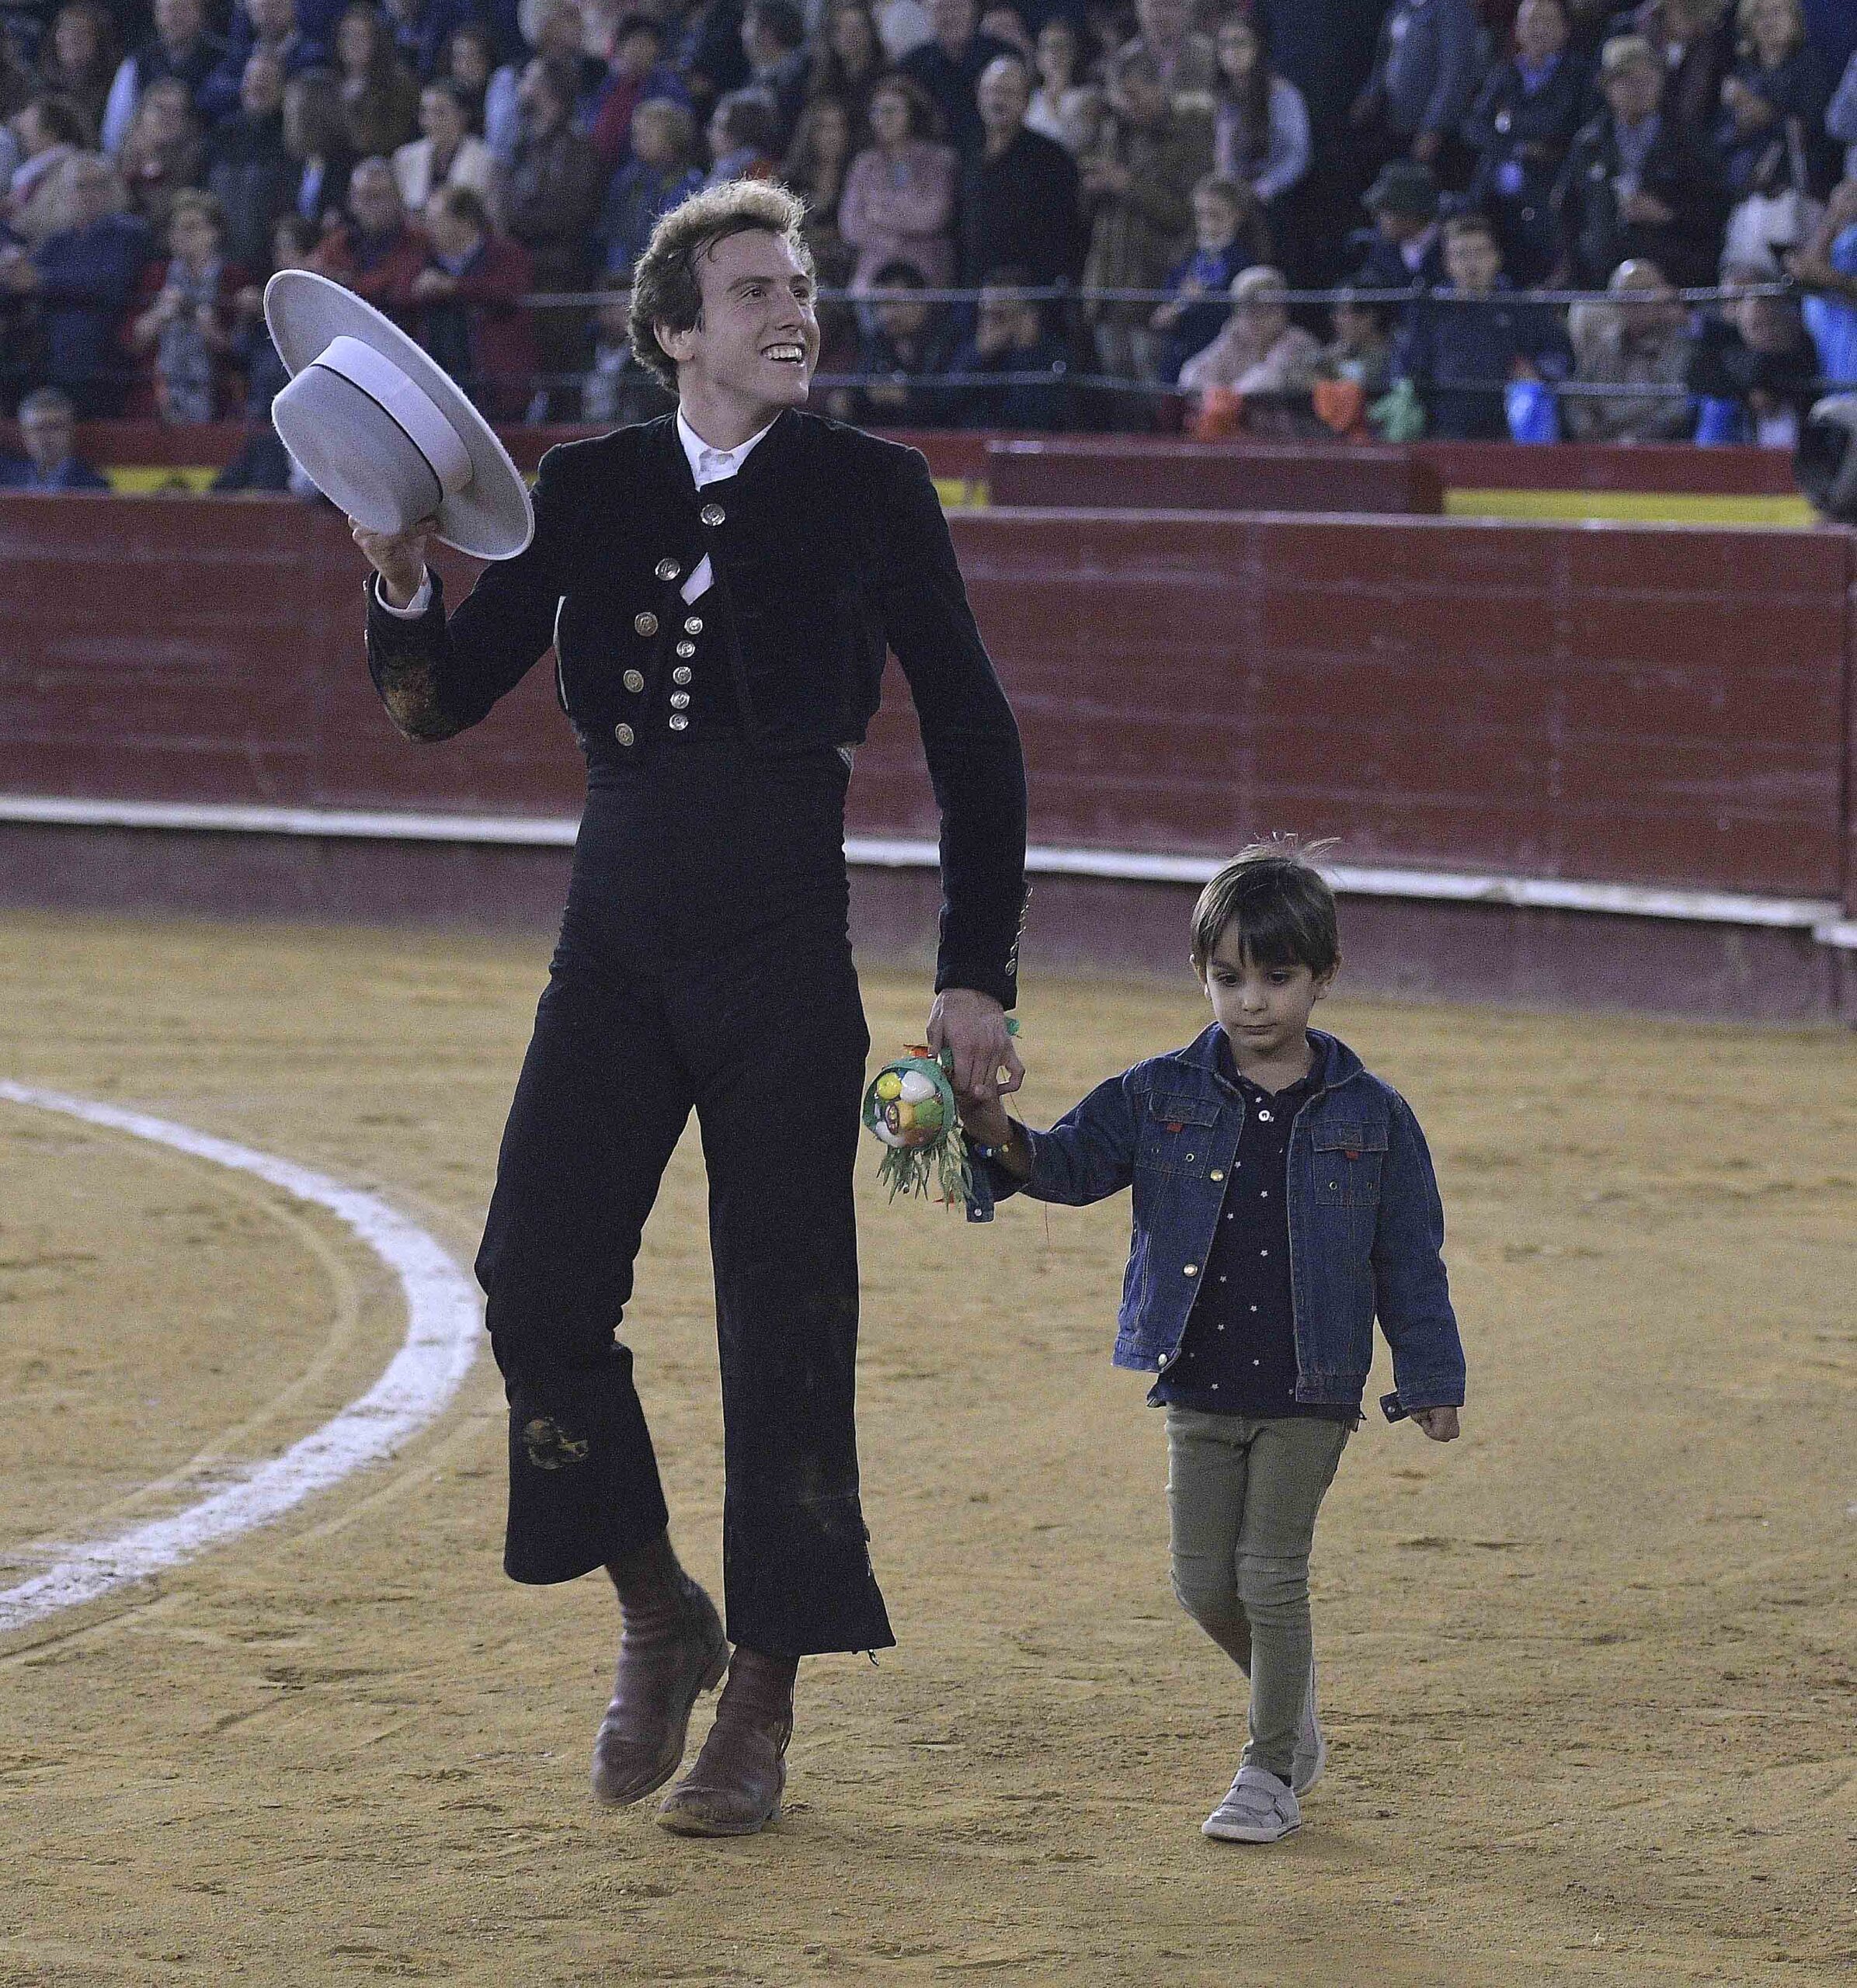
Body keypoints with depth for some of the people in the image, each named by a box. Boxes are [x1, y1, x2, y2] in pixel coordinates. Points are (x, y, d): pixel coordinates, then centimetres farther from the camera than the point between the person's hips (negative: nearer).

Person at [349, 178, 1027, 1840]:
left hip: (785, 966, -3)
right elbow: (444, 704, 11)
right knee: (538, 1286, -7)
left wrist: (976, 975, -1)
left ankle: (762, 1704, 9)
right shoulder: (592, 494, 6)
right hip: (616, 952, 3)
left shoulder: (869, 493, -1)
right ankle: (661, 1615, 15)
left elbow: (974, 740, 3)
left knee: (784, 1327, -2)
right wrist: (402, 584, -10)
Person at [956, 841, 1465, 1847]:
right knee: (1204, 1583, 6)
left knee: (1270, 1573, -4)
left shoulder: (1368, 1116, -1)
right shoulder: (1161, 1097, 2)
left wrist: (1430, 1378, 2)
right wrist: (1005, 1142, -24)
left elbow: (1410, 1260, 3)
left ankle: (1271, 1770, 8)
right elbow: (1075, 1161, -3)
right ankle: (1291, 1704, 32)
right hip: (1199, 1388, 3)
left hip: (1309, 1394, -3)